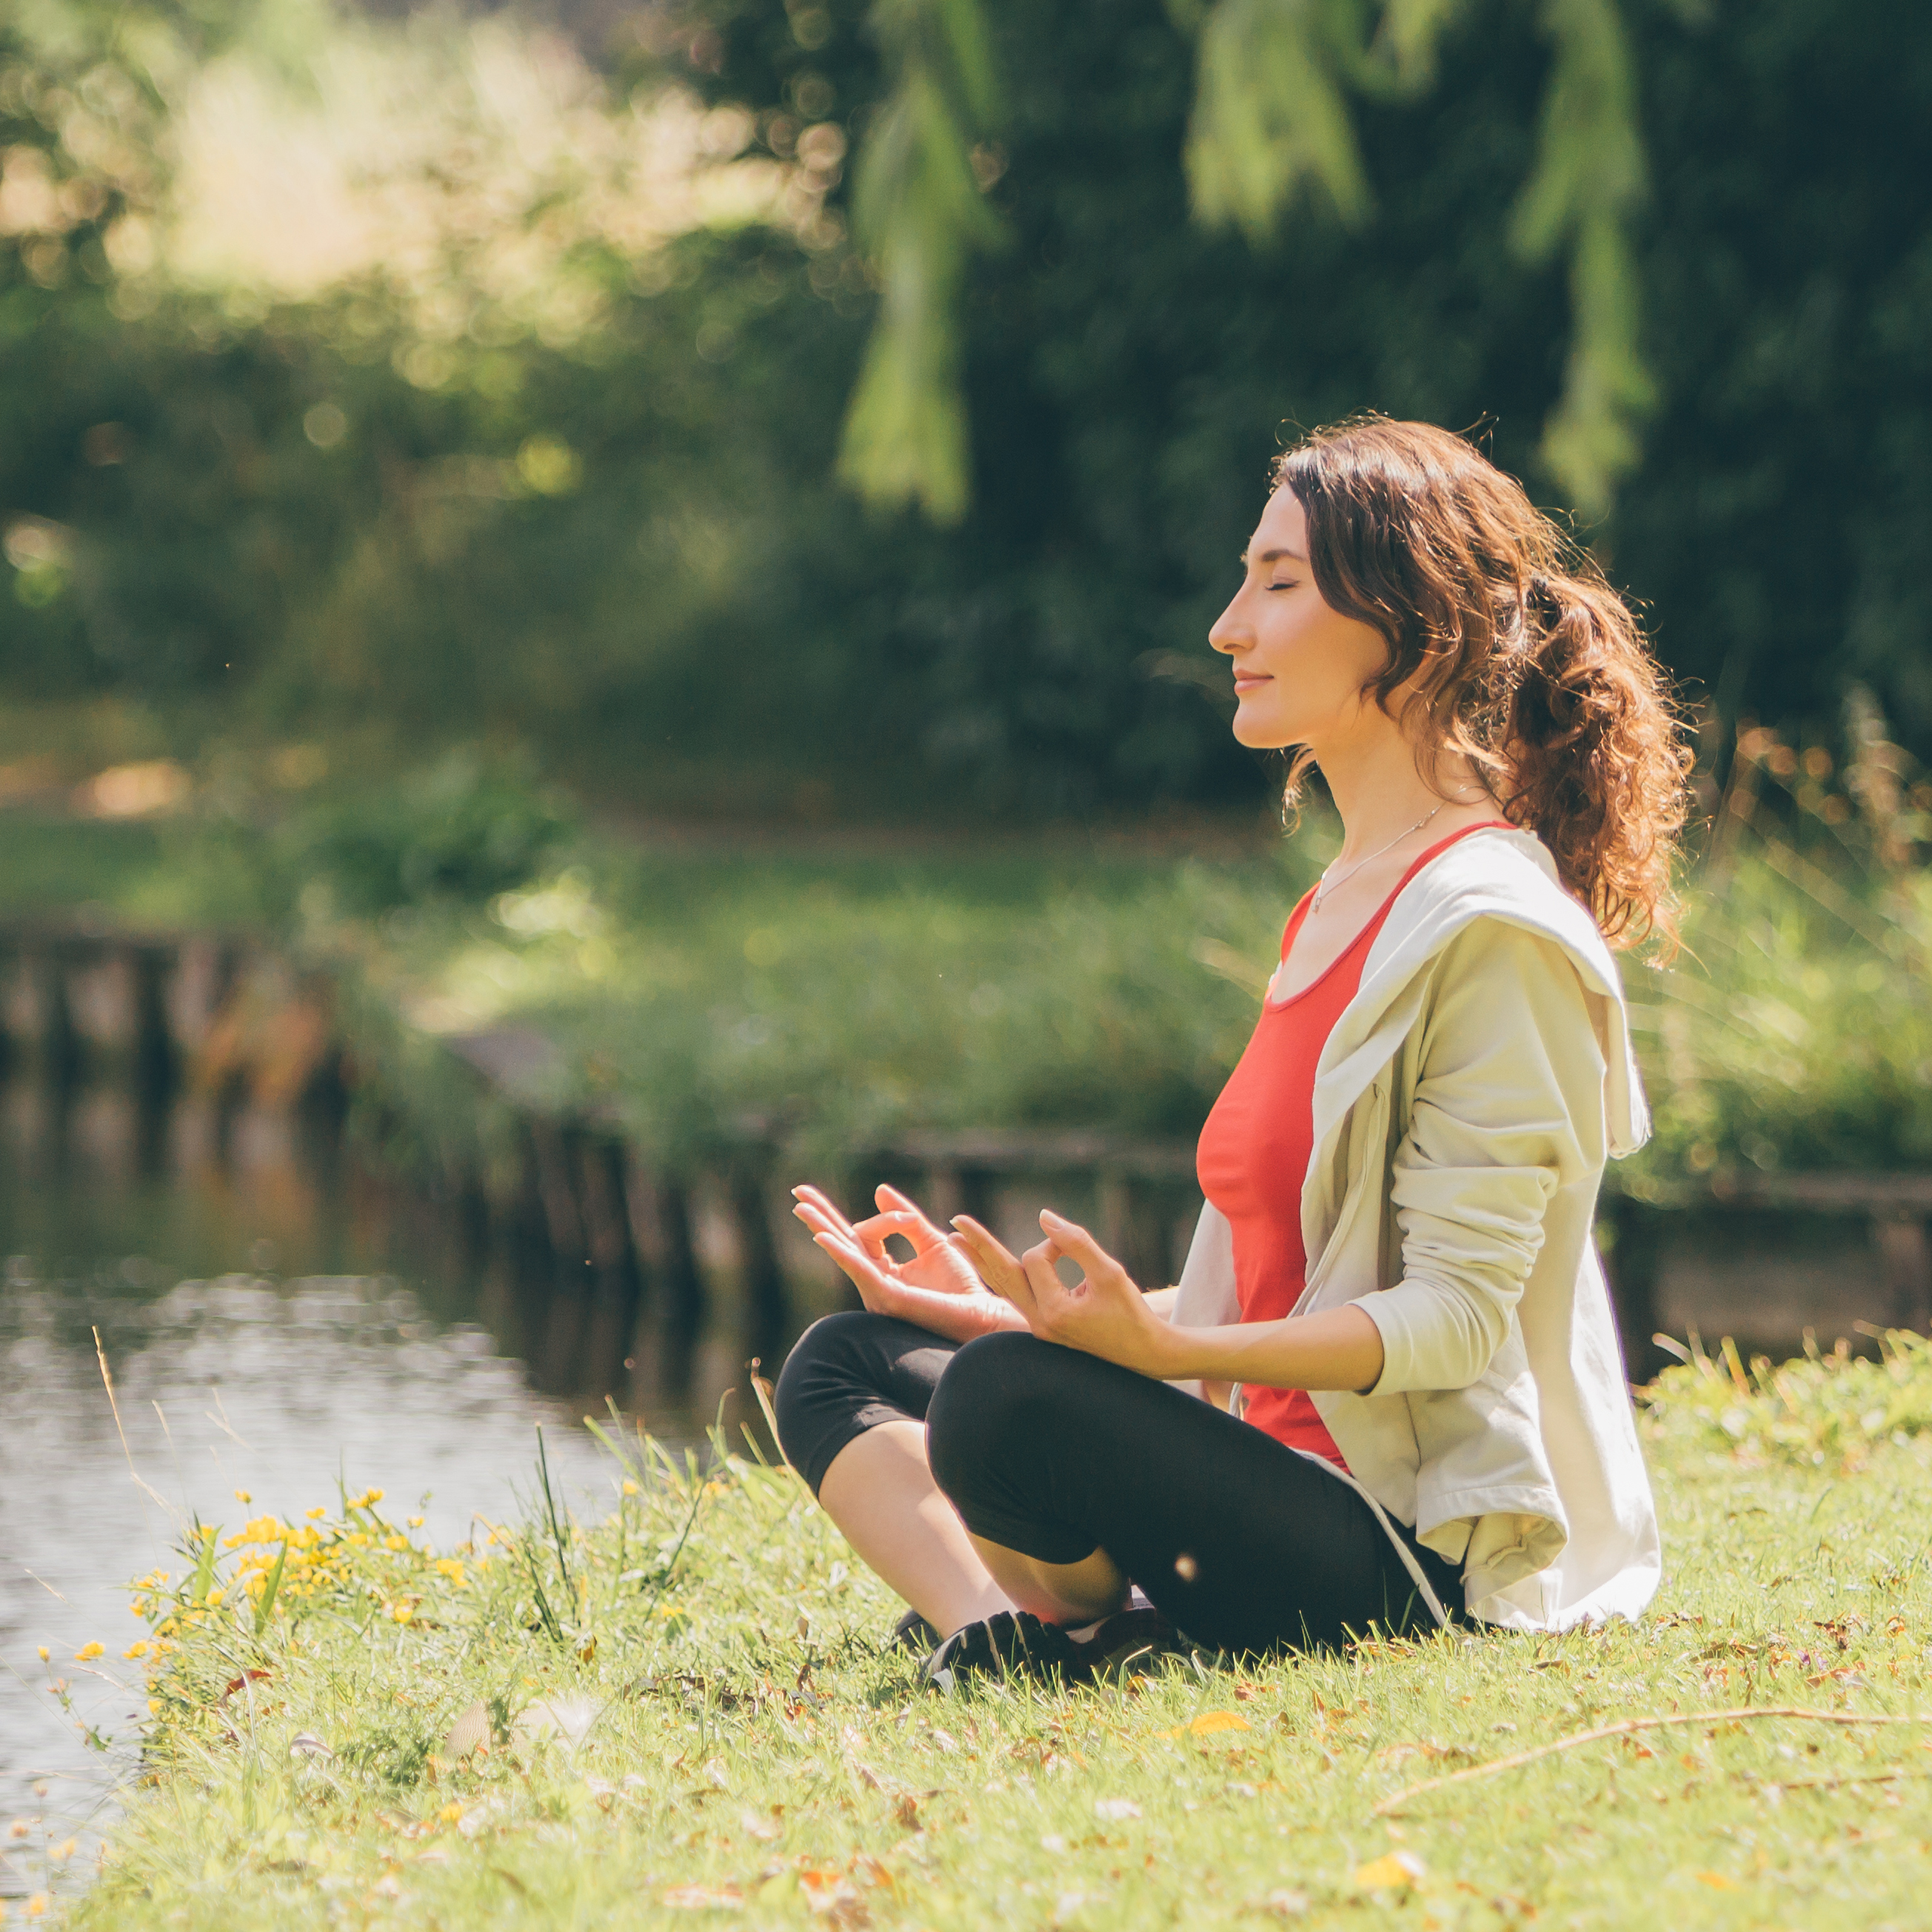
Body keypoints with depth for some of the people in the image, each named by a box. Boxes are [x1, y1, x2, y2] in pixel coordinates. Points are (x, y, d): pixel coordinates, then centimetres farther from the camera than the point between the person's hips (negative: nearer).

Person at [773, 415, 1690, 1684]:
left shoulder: (1488, 926, -13)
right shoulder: (1341, 908, 16)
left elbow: (1455, 1316, -19)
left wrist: (1165, 1349, -31)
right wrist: (1016, 1312, 12)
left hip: (1421, 1559, -10)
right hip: (1295, 1485, 10)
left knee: (1012, 1402, -33)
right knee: (843, 1365, 11)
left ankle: (1079, 1621, -3)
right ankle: (997, 1631, -14)